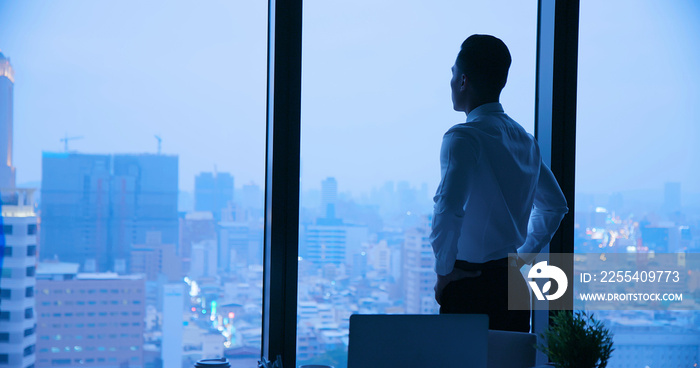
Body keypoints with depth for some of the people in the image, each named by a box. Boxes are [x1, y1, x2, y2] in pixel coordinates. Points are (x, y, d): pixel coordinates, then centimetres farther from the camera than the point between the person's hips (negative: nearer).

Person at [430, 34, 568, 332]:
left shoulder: (462, 138, -13)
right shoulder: (525, 139, 12)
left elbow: (448, 209, -27)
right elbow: (555, 205, 25)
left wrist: (443, 271, -15)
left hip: (470, 285, -8)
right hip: (514, 285, 8)